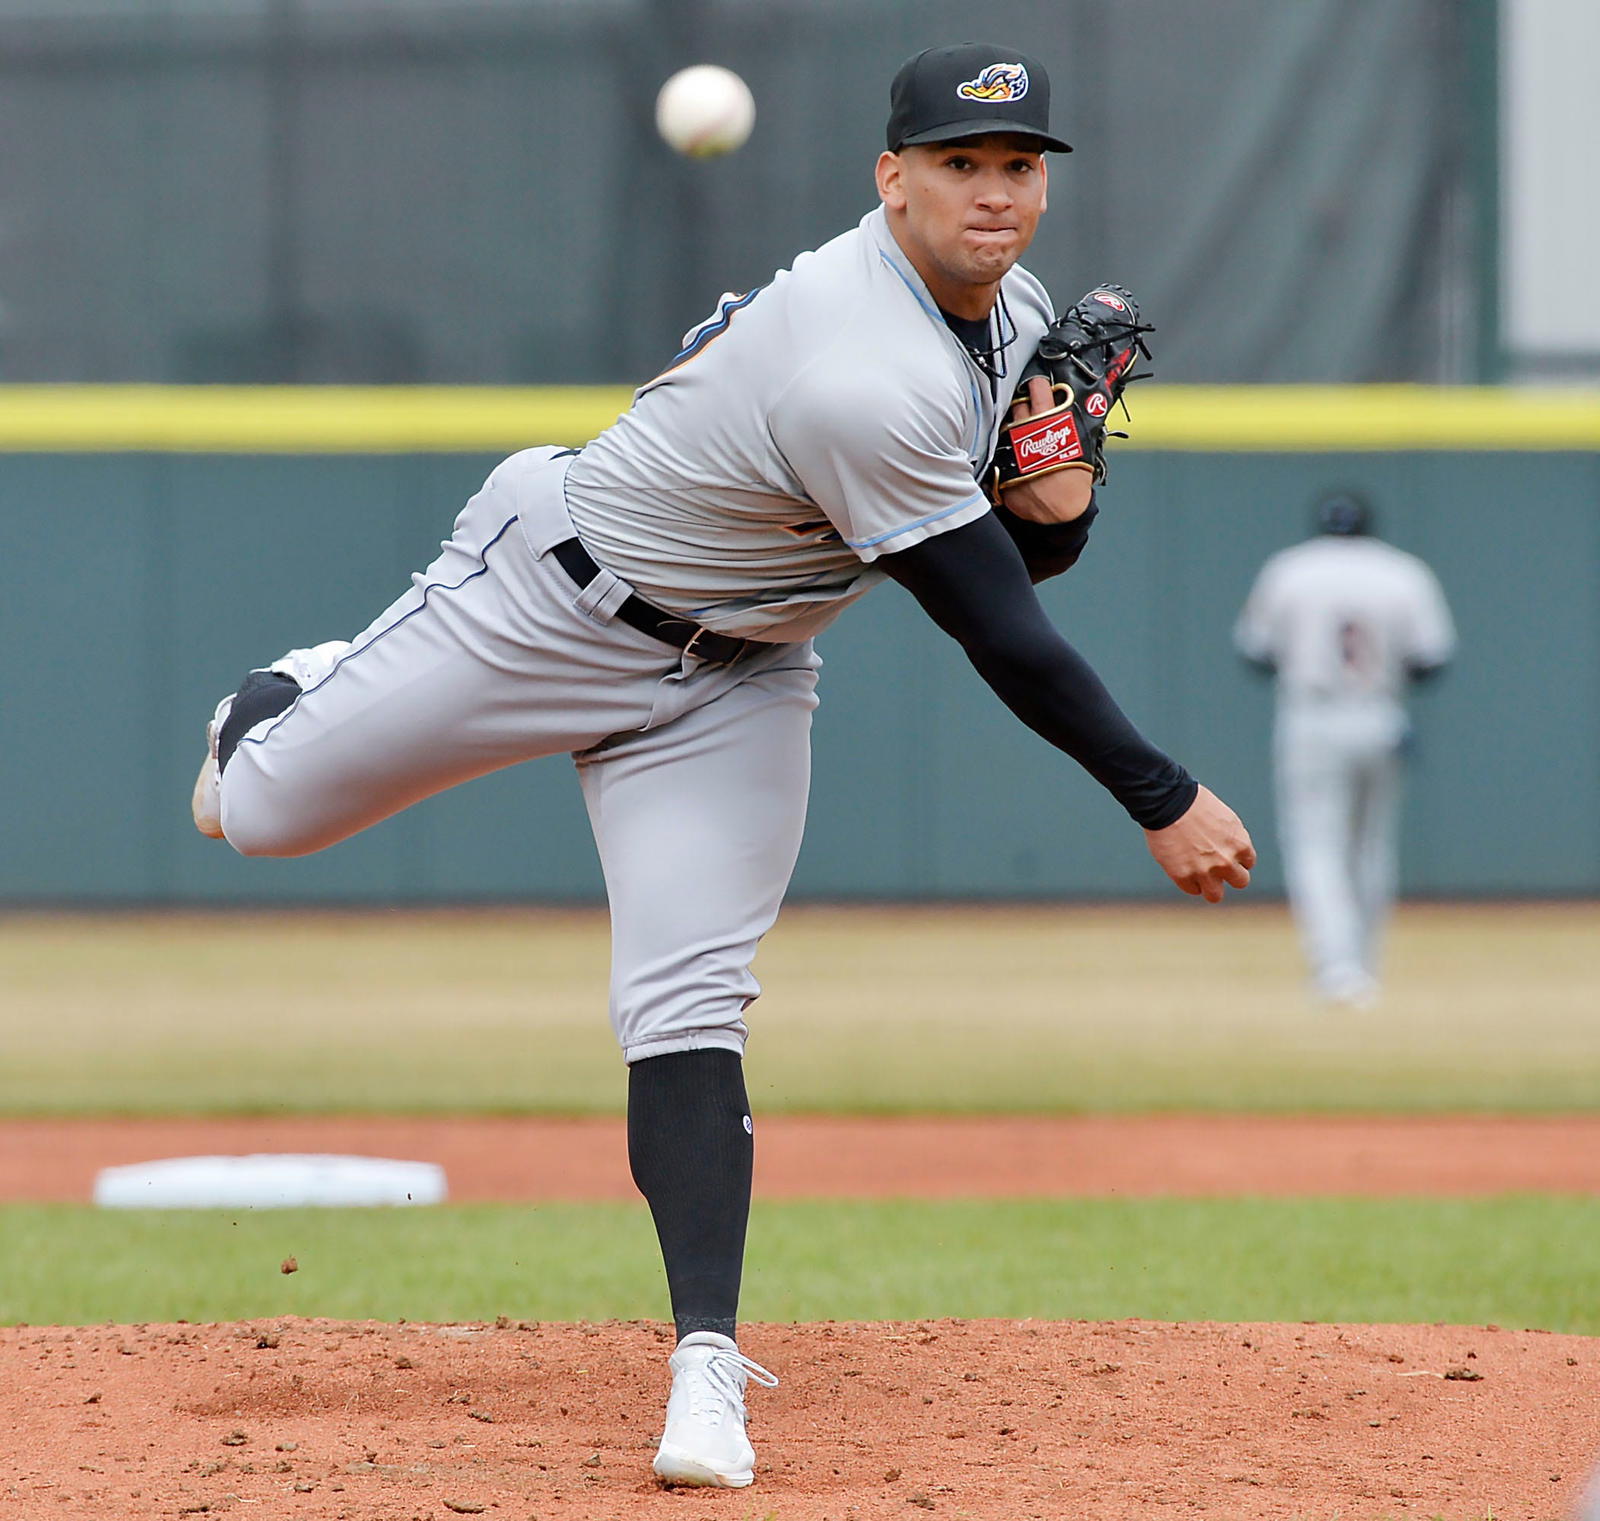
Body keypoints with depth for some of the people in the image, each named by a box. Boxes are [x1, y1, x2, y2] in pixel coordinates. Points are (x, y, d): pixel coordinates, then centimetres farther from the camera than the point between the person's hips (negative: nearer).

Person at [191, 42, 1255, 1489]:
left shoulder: (1015, 313, -6)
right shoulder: (867, 380, -36)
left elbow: (1025, 560, 7)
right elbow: (998, 635, -32)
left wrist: (1057, 503, -18)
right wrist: (1163, 802, -28)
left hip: (732, 687, 6)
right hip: (556, 598, -6)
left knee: (690, 1007, -9)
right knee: (263, 811, 6)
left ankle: (708, 1362, -13)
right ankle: (282, 703, 44)